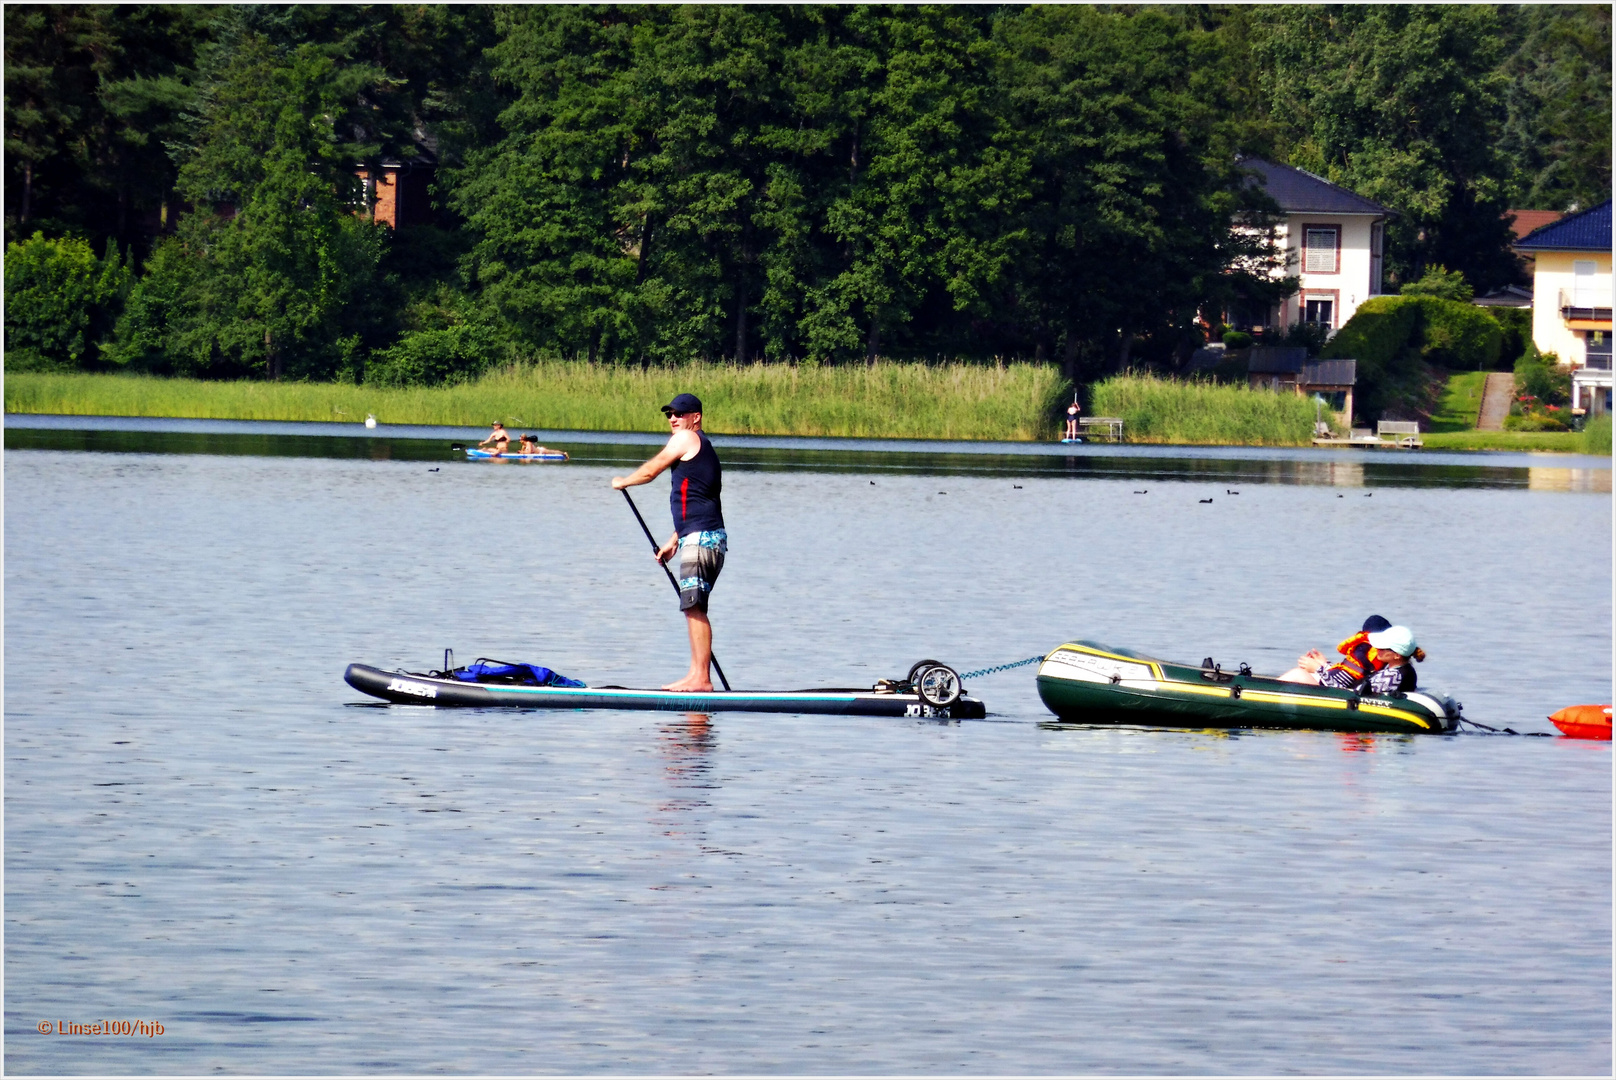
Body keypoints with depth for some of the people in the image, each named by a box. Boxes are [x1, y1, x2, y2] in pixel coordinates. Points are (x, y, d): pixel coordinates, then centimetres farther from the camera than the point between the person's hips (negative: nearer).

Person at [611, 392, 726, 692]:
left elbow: (651, 470, 1)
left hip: (699, 539, -10)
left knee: (694, 608, -12)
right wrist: (673, 542, 30)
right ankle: (699, 676, 12)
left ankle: (701, 678, -15)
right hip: (711, 536, 10)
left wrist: (622, 482, 20)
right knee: (695, 609, 12)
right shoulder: (704, 448, 25)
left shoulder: (686, 439, -4)